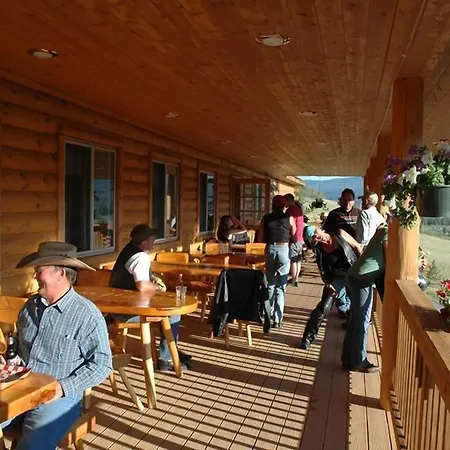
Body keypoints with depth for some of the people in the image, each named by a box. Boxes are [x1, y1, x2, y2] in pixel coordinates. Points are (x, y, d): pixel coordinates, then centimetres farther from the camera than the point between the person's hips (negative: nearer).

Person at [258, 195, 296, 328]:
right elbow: (294, 237, 8)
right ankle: (277, 319, 3)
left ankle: (268, 314, 24)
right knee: (280, 287, 4)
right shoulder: (289, 218, 1)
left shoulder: (266, 218, 5)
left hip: (270, 250, 2)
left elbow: (260, 239, 4)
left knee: (270, 284, 17)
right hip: (284, 250, -2)